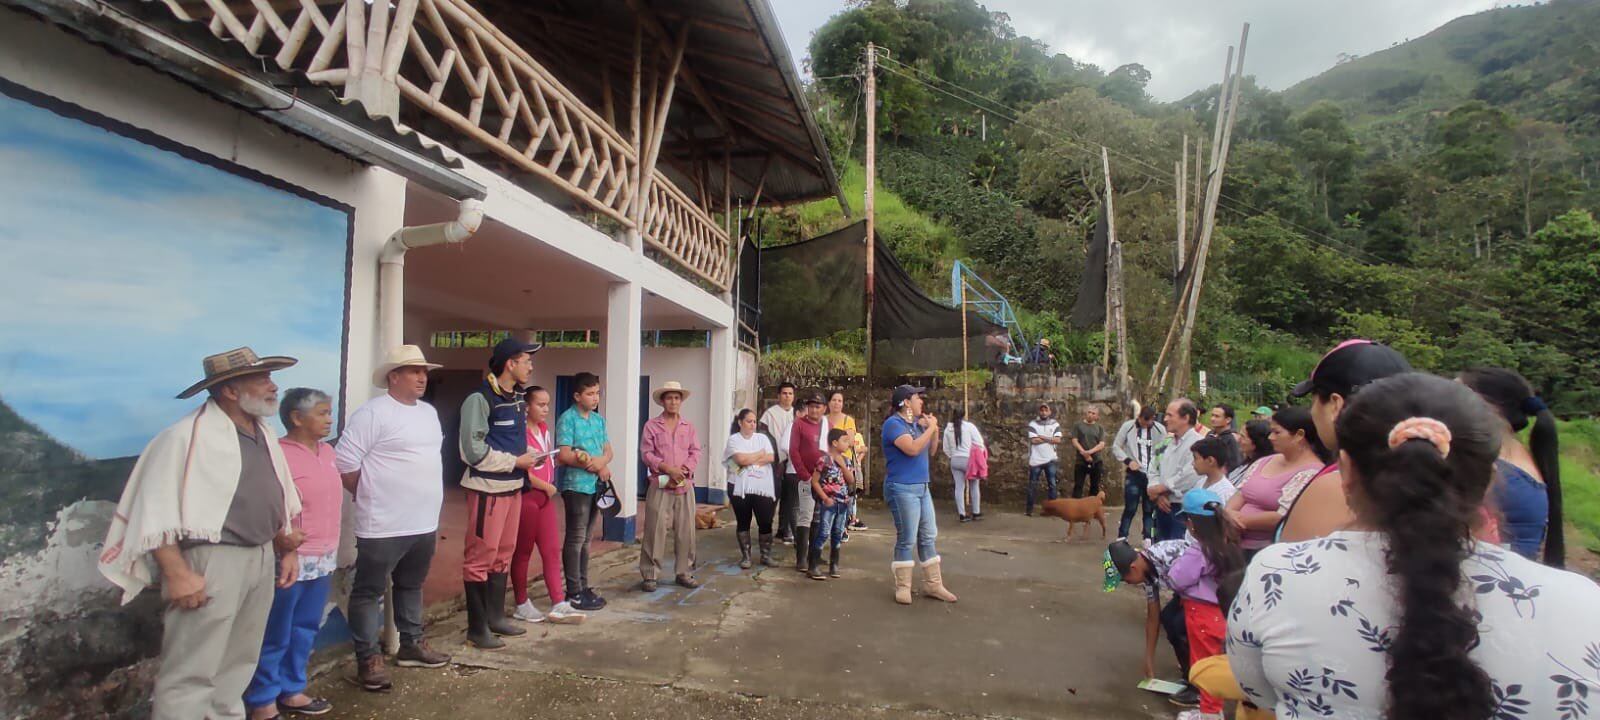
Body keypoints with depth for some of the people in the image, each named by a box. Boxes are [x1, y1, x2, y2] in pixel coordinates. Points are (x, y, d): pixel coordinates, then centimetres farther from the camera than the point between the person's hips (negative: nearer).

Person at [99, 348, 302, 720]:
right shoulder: (188, 436, -13)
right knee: (192, 673, -2)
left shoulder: (264, 435, 12)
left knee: (237, 664, 18)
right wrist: (178, 574, -21)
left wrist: (286, 551, 18)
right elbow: (157, 511, -17)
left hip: (261, 558, 8)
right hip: (212, 561, -8)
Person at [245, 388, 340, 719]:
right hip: (291, 559, -7)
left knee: (305, 630, 16)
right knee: (276, 636, 5)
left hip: (323, 559, 7)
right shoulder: (278, 453, -15)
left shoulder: (327, 451, 9)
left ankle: (291, 691, 30)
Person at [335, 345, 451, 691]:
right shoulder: (373, 413, -14)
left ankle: (411, 644, 32)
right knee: (369, 591, 4)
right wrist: (370, 497, -5)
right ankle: (369, 658, 13)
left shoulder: (429, 412, 12)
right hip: (383, 525, -8)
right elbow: (343, 461, -15)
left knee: (411, 586, 20)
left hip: (424, 522, 8)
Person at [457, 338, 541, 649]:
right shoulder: (480, 399, -14)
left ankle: (495, 617, 28)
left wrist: (526, 459, 3)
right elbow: (474, 451, -18)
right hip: (487, 489, -8)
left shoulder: (518, 399, 11)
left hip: (513, 487, 8)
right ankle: (477, 628, 11)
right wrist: (515, 462, -14)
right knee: (480, 557, 0)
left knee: (503, 554, 15)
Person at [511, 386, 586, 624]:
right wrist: (546, 486, -12)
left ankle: (558, 605, 6)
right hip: (526, 496, -8)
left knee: (552, 551, 5)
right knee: (523, 552, 6)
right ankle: (521, 605, 18)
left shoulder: (545, 429, 10)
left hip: (547, 496, 8)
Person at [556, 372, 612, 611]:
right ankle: (573, 593, 5)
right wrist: (598, 465, -12)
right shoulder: (567, 419, -10)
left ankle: (583, 586, 21)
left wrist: (600, 462, -10)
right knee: (575, 540, -2)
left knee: (585, 539, 14)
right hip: (575, 486, -7)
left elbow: (608, 450, 13)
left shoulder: (599, 419, 13)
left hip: (596, 486, 7)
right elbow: (564, 456, -16)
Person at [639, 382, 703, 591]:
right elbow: (646, 453, -5)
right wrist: (668, 469, -16)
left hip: (685, 486, 3)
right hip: (659, 485, -3)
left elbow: (696, 452, 6)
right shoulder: (652, 425, 2)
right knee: (655, 530, -3)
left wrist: (683, 470, -11)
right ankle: (649, 575, 5)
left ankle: (683, 572, 18)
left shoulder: (689, 426, 12)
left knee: (685, 531, 7)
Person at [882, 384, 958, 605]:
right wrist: (930, 428, -15)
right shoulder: (894, 423, -13)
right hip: (902, 489, -9)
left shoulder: (917, 423, 11)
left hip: (922, 487, 9)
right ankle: (902, 587, 8)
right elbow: (912, 448, -26)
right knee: (906, 540, -3)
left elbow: (931, 452, 17)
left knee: (928, 537, 13)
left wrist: (935, 429, 3)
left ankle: (933, 584, 22)